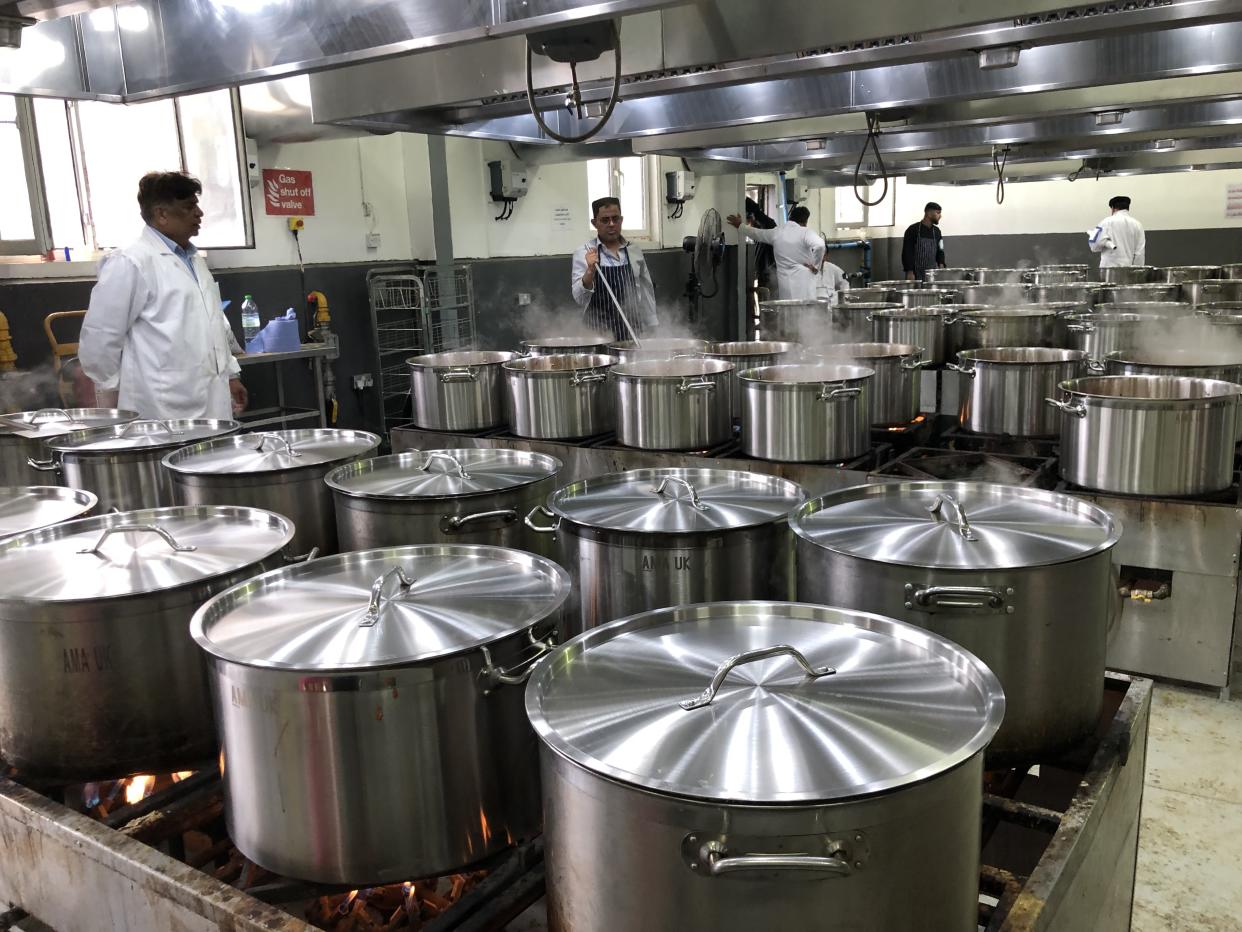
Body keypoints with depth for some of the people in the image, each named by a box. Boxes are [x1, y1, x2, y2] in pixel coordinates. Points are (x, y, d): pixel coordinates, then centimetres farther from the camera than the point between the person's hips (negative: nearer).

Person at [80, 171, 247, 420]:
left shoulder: (195, 260, 16)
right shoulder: (130, 262, -10)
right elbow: (99, 339, -10)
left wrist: (229, 374, 19)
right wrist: (124, 392, -2)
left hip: (211, 404, 8)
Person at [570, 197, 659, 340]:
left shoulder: (635, 251, 8)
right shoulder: (583, 253, -1)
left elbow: (647, 293, 14)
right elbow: (579, 298, -8)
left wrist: (651, 332, 12)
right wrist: (590, 271, -24)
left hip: (633, 334, 3)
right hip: (599, 336, -3)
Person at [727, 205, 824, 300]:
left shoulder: (776, 232, 9)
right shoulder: (806, 233, -7)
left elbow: (757, 233, 25)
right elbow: (819, 245, -26)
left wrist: (740, 225, 44)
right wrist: (815, 266, -11)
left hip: (784, 281, 5)